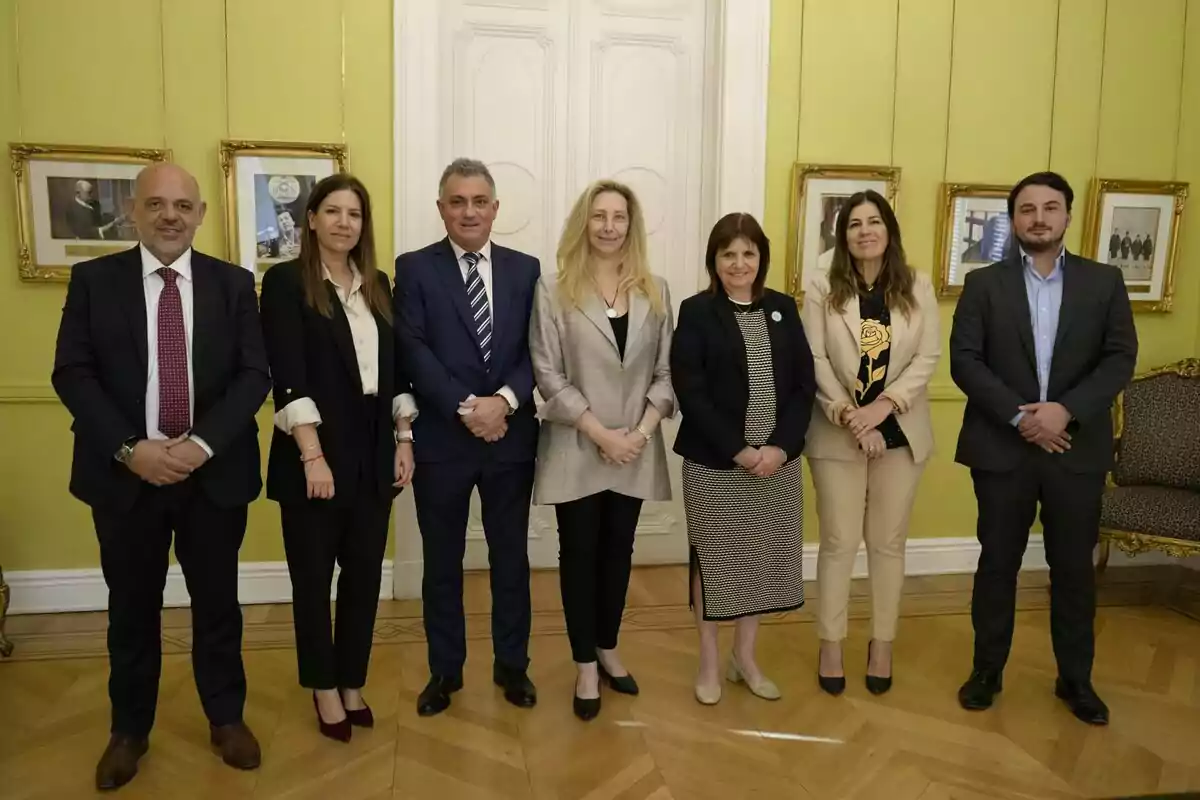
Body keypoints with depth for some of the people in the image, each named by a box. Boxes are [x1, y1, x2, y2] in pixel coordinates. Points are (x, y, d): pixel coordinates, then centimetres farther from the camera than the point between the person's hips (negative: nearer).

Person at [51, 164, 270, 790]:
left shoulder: (234, 284, 1)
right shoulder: (93, 280, 1)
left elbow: (255, 374, -4)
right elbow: (72, 374, -4)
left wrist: (204, 443, -16)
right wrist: (130, 449, -15)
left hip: (214, 473, 0)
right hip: (125, 473, 0)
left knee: (217, 603, 12)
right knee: (131, 609, 13)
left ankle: (226, 718, 31)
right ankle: (129, 729, 32)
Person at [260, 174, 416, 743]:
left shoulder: (378, 285, 10)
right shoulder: (286, 282, -6)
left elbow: (396, 368, 11)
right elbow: (287, 377, -13)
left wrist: (405, 440, 5)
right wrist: (313, 455, -18)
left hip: (374, 451, 5)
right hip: (316, 452, -4)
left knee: (365, 573, 11)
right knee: (313, 576, 9)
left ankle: (353, 683, 28)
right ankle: (324, 688, 26)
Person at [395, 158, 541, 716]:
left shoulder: (524, 269, 7)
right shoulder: (415, 268, 0)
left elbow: (536, 350, 1)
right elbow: (414, 351, -10)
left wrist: (504, 400, -16)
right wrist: (467, 408, -18)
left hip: (511, 436, 2)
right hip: (441, 438, -2)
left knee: (511, 556, 13)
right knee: (442, 561, 11)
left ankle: (512, 665, 30)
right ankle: (445, 669, 28)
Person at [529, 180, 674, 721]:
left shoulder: (655, 291, 5)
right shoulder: (553, 290, -5)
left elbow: (665, 370, 4)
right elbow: (548, 376, -9)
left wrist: (642, 430, -10)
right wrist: (600, 432, -14)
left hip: (636, 448, 3)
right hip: (577, 448, -3)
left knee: (618, 550, 14)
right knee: (579, 553, 7)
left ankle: (607, 649, 32)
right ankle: (585, 665, 21)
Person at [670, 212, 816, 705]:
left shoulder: (783, 308, 6)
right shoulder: (696, 312, -5)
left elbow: (804, 385, 3)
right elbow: (690, 392, -11)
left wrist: (781, 447, -11)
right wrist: (739, 451, -16)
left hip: (777, 461, 4)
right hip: (713, 464, -4)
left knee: (764, 559, 12)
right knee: (713, 560, 7)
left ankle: (745, 658, 31)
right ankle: (709, 663, 25)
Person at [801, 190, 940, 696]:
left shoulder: (918, 288, 2)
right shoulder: (822, 290, -2)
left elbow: (928, 357, -4)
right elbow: (815, 361, -7)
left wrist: (883, 405, -17)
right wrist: (848, 415, -18)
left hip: (901, 433, 2)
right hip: (838, 435, -1)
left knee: (888, 542, 11)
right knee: (839, 542, 5)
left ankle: (882, 644, 25)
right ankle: (831, 645, 19)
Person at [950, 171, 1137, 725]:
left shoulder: (1104, 282, 5)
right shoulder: (984, 284, 2)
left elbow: (1119, 359, -1)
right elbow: (964, 361, -6)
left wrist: (1067, 410, -16)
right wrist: (1020, 416, -16)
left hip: (1077, 449, 1)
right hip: (1002, 447, -1)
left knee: (1074, 568, 11)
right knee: (998, 563, 9)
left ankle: (1075, 678, 28)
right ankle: (987, 670, 24)